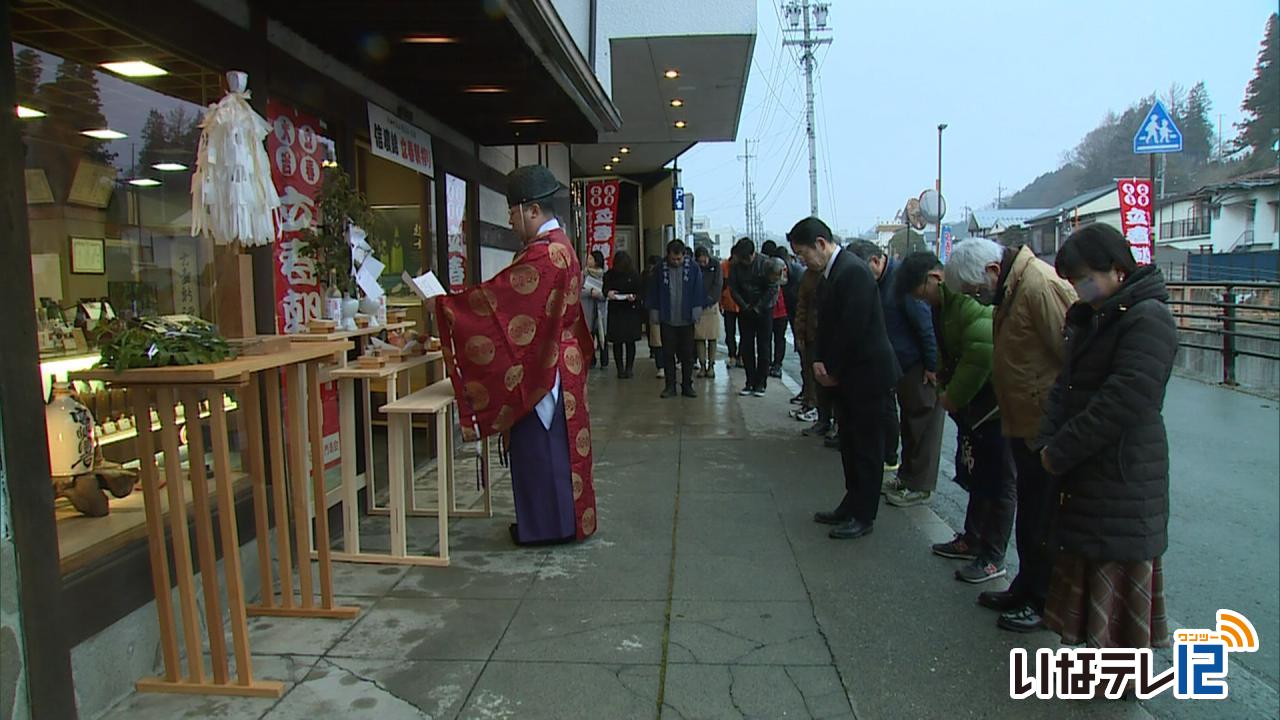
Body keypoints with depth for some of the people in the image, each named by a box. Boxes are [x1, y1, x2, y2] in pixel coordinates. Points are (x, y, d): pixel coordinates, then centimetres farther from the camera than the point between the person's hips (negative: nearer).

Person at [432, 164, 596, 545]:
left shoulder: (543, 254, -20)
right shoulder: (559, 246, 12)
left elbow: (494, 296, -19)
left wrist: (442, 304, -9)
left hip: (538, 367, -10)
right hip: (553, 361, 10)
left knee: (539, 444, 0)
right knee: (558, 441, 15)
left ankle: (547, 525, 11)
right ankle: (565, 518, 26)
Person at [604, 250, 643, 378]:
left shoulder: (634, 275, -1)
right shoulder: (610, 274, 1)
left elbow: (641, 291, 2)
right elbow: (605, 288, 3)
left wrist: (634, 297, -19)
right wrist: (608, 293, -20)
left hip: (631, 311, -1)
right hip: (615, 311, 1)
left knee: (630, 341, 1)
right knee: (617, 341, 2)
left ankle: (629, 367, 9)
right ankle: (620, 368, 8)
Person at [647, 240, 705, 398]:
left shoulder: (693, 268, -2)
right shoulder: (661, 269, 0)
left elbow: (698, 291, 0)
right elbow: (654, 293, 4)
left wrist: (696, 311, -6)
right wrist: (654, 314, 2)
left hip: (686, 320, 0)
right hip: (667, 320, 0)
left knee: (687, 355, 6)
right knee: (668, 354, 5)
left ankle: (687, 386, 15)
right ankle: (670, 386, 12)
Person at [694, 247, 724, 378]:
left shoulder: (715, 264, -2)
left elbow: (718, 285, -7)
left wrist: (709, 300, -13)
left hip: (712, 305, 0)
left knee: (712, 337, 2)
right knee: (699, 337, 0)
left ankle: (711, 366, 8)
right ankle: (702, 365, 7)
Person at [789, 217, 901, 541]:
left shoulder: (854, 271, -19)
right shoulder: (831, 273, 11)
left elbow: (853, 327, -23)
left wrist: (834, 371, -13)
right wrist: (820, 361, -1)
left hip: (867, 374, -10)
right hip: (846, 376, 10)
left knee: (866, 448, 1)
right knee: (850, 445, 17)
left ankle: (862, 516, 11)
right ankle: (852, 506, 28)